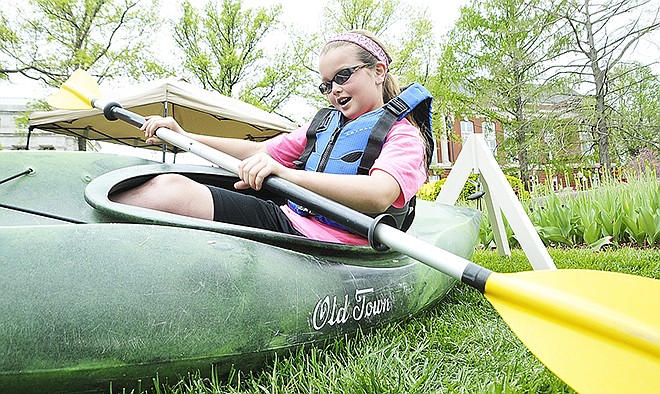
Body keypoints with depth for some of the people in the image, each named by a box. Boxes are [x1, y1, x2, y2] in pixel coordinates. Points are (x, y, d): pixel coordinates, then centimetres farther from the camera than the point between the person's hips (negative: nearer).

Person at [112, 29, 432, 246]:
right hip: (286, 221, 7)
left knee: (170, 190, -22)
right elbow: (259, 150, 24)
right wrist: (185, 137, 15)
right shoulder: (325, 122, 25)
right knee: (167, 184, -13)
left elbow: (379, 195, -22)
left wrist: (286, 173, -34)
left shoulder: (403, 135, 1)